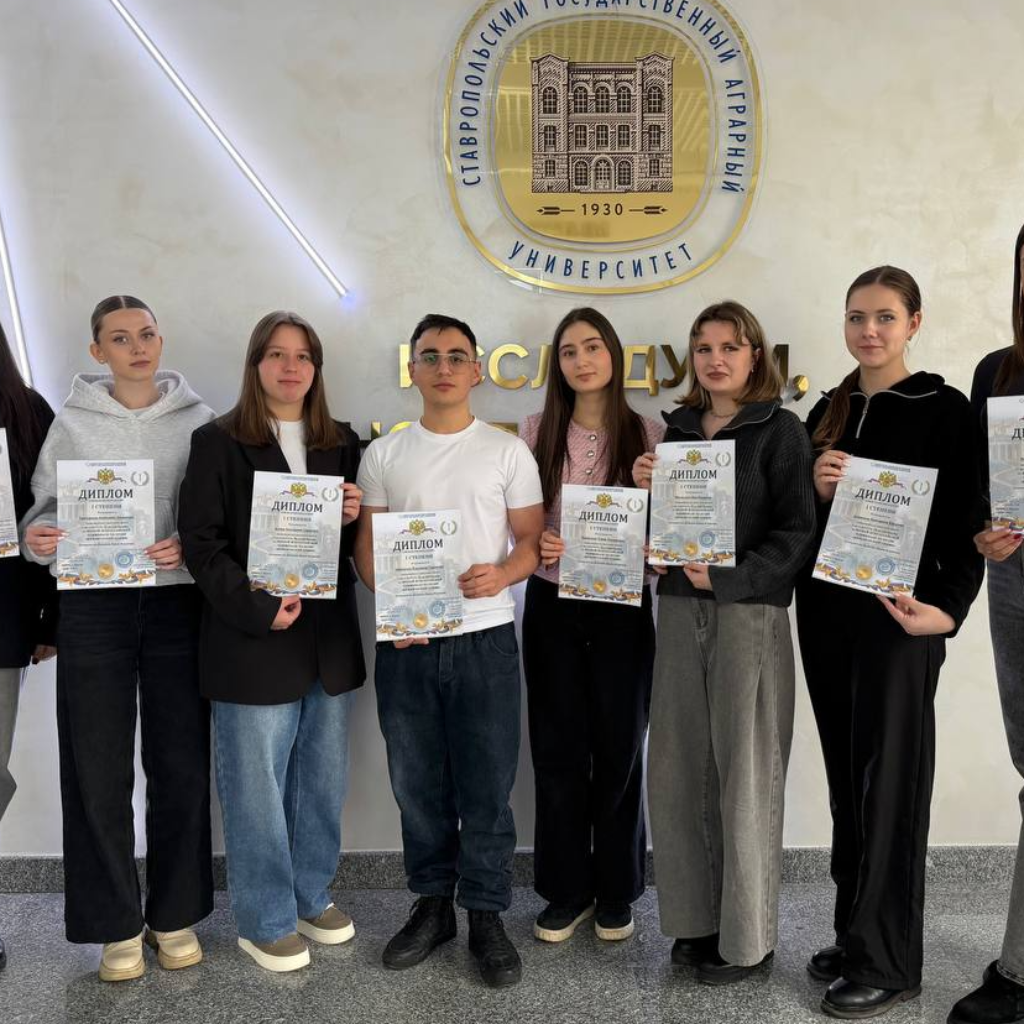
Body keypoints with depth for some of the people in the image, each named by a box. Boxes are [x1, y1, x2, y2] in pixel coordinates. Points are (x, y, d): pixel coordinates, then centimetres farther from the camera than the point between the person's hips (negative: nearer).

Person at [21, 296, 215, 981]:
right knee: (99, 768, 4)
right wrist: (38, 537, -12)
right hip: (95, 607, 0)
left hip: (176, 605, 0)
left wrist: (192, 546, -15)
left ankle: (176, 914, 25)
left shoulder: (197, 419, 5)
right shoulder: (73, 422, 7)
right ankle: (117, 925, 22)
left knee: (181, 764, 6)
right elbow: (47, 508, 9)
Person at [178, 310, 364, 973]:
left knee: (323, 779, 14)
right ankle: (266, 920, 21)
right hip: (254, 641, -4)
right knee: (258, 785, 4)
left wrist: (356, 517, -6)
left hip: (329, 640, 5)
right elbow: (201, 542, -7)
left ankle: (312, 897, 32)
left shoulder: (342, 444, 11)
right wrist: (259, 607, -17)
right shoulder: (218, 443, -2)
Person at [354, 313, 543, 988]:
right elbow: (367, 545, 7)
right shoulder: (383, 455, 7)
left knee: (487, 789, 5)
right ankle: (433, 905, 31)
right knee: (419, 786, 13)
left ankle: (486, 916, 22)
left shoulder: (508, 451, 3)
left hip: (484, 640, -2)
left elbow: (532, 539, 3)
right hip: (404, 643, 2)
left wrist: (502, 574, -18)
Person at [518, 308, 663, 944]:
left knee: (619, 747, 7)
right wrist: (535, 544, -13)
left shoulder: (648, 434, -1)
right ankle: (566, 891, 24)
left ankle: (617, 892, 26)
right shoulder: (538, 431, 3)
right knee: (558, 749, 8)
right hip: (551, 605, 1)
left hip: (622, 605, -1)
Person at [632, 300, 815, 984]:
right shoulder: (680, 430, 13)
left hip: (750, 613, -5)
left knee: (744, 771, 2)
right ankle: (697, 916, 24)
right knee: (680, 768, 7)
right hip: (680, 611, 5)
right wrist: (645, 491, -3)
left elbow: (796, 532, -9)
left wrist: (727, 578, -18)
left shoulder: (779, 429, -2)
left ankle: (747, 936, 18)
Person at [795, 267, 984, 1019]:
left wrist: (948, 608, -21)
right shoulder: (828, 412, 12)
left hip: (897, 615, -5)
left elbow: (964, 524, -8)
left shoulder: (946, 410, -4)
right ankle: (855, 935, 26)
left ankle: (887, 962, 14)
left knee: (888, 782, 0)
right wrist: (815, 492, -6)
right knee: (847, 779, 12)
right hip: (826, 610, 6)